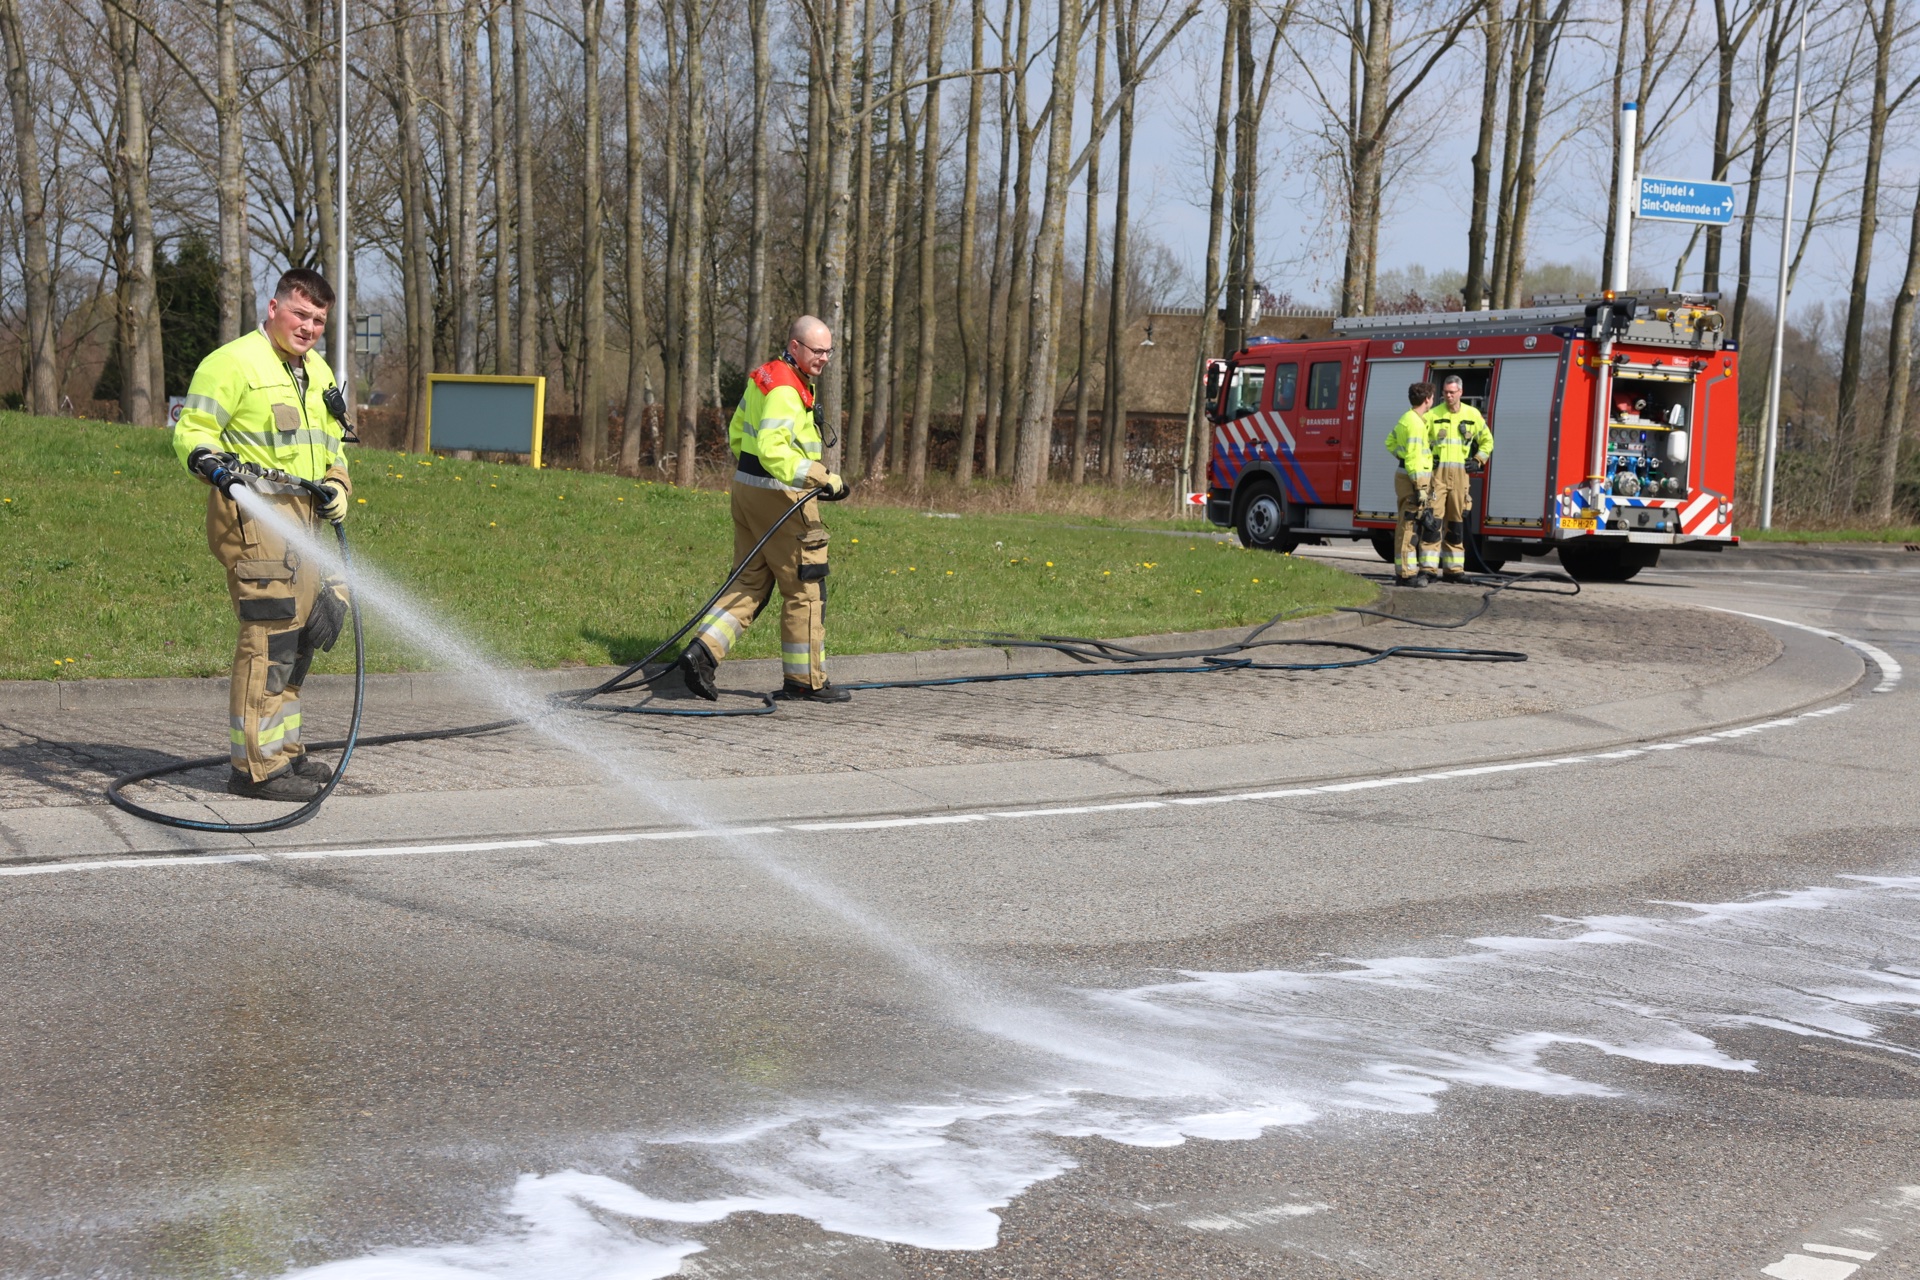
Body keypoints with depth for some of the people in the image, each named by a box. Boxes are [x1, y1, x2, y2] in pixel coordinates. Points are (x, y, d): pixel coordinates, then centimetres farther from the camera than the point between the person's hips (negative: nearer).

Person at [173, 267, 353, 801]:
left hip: (304, 517, 9)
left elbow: (332, 445, 28)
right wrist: (211, 461, -29)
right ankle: (256, 766, -10)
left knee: (304, 631, 13)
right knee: (270, 632, -13)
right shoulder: (233, 362, -5)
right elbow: (190, 431, -9)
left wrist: (336, 483, 9)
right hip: (254, 512, -9)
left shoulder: (318, 372, 22)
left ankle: (284, 751, 25)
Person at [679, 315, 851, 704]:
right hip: (780, 496, -10)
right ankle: (804, 680, 9)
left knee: (750, 584, 12)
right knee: (805, 588, 1)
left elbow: (737, 432, 23)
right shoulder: (785, 390, -19)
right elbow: (772, 448, -30)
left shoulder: (764, 377, 14)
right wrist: (820, 477, -32)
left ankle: (702, 652, -1)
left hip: (747, 486, 10)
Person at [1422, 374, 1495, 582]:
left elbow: (1487, 440, 21)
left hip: (1459, 474, 2)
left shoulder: (1472, 415, 9)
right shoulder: (1433, 415, 2)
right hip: (1437, 472, -2)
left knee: (1456, 523, 6)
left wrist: (1478, 461, 10)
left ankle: (1453, 569, 12)